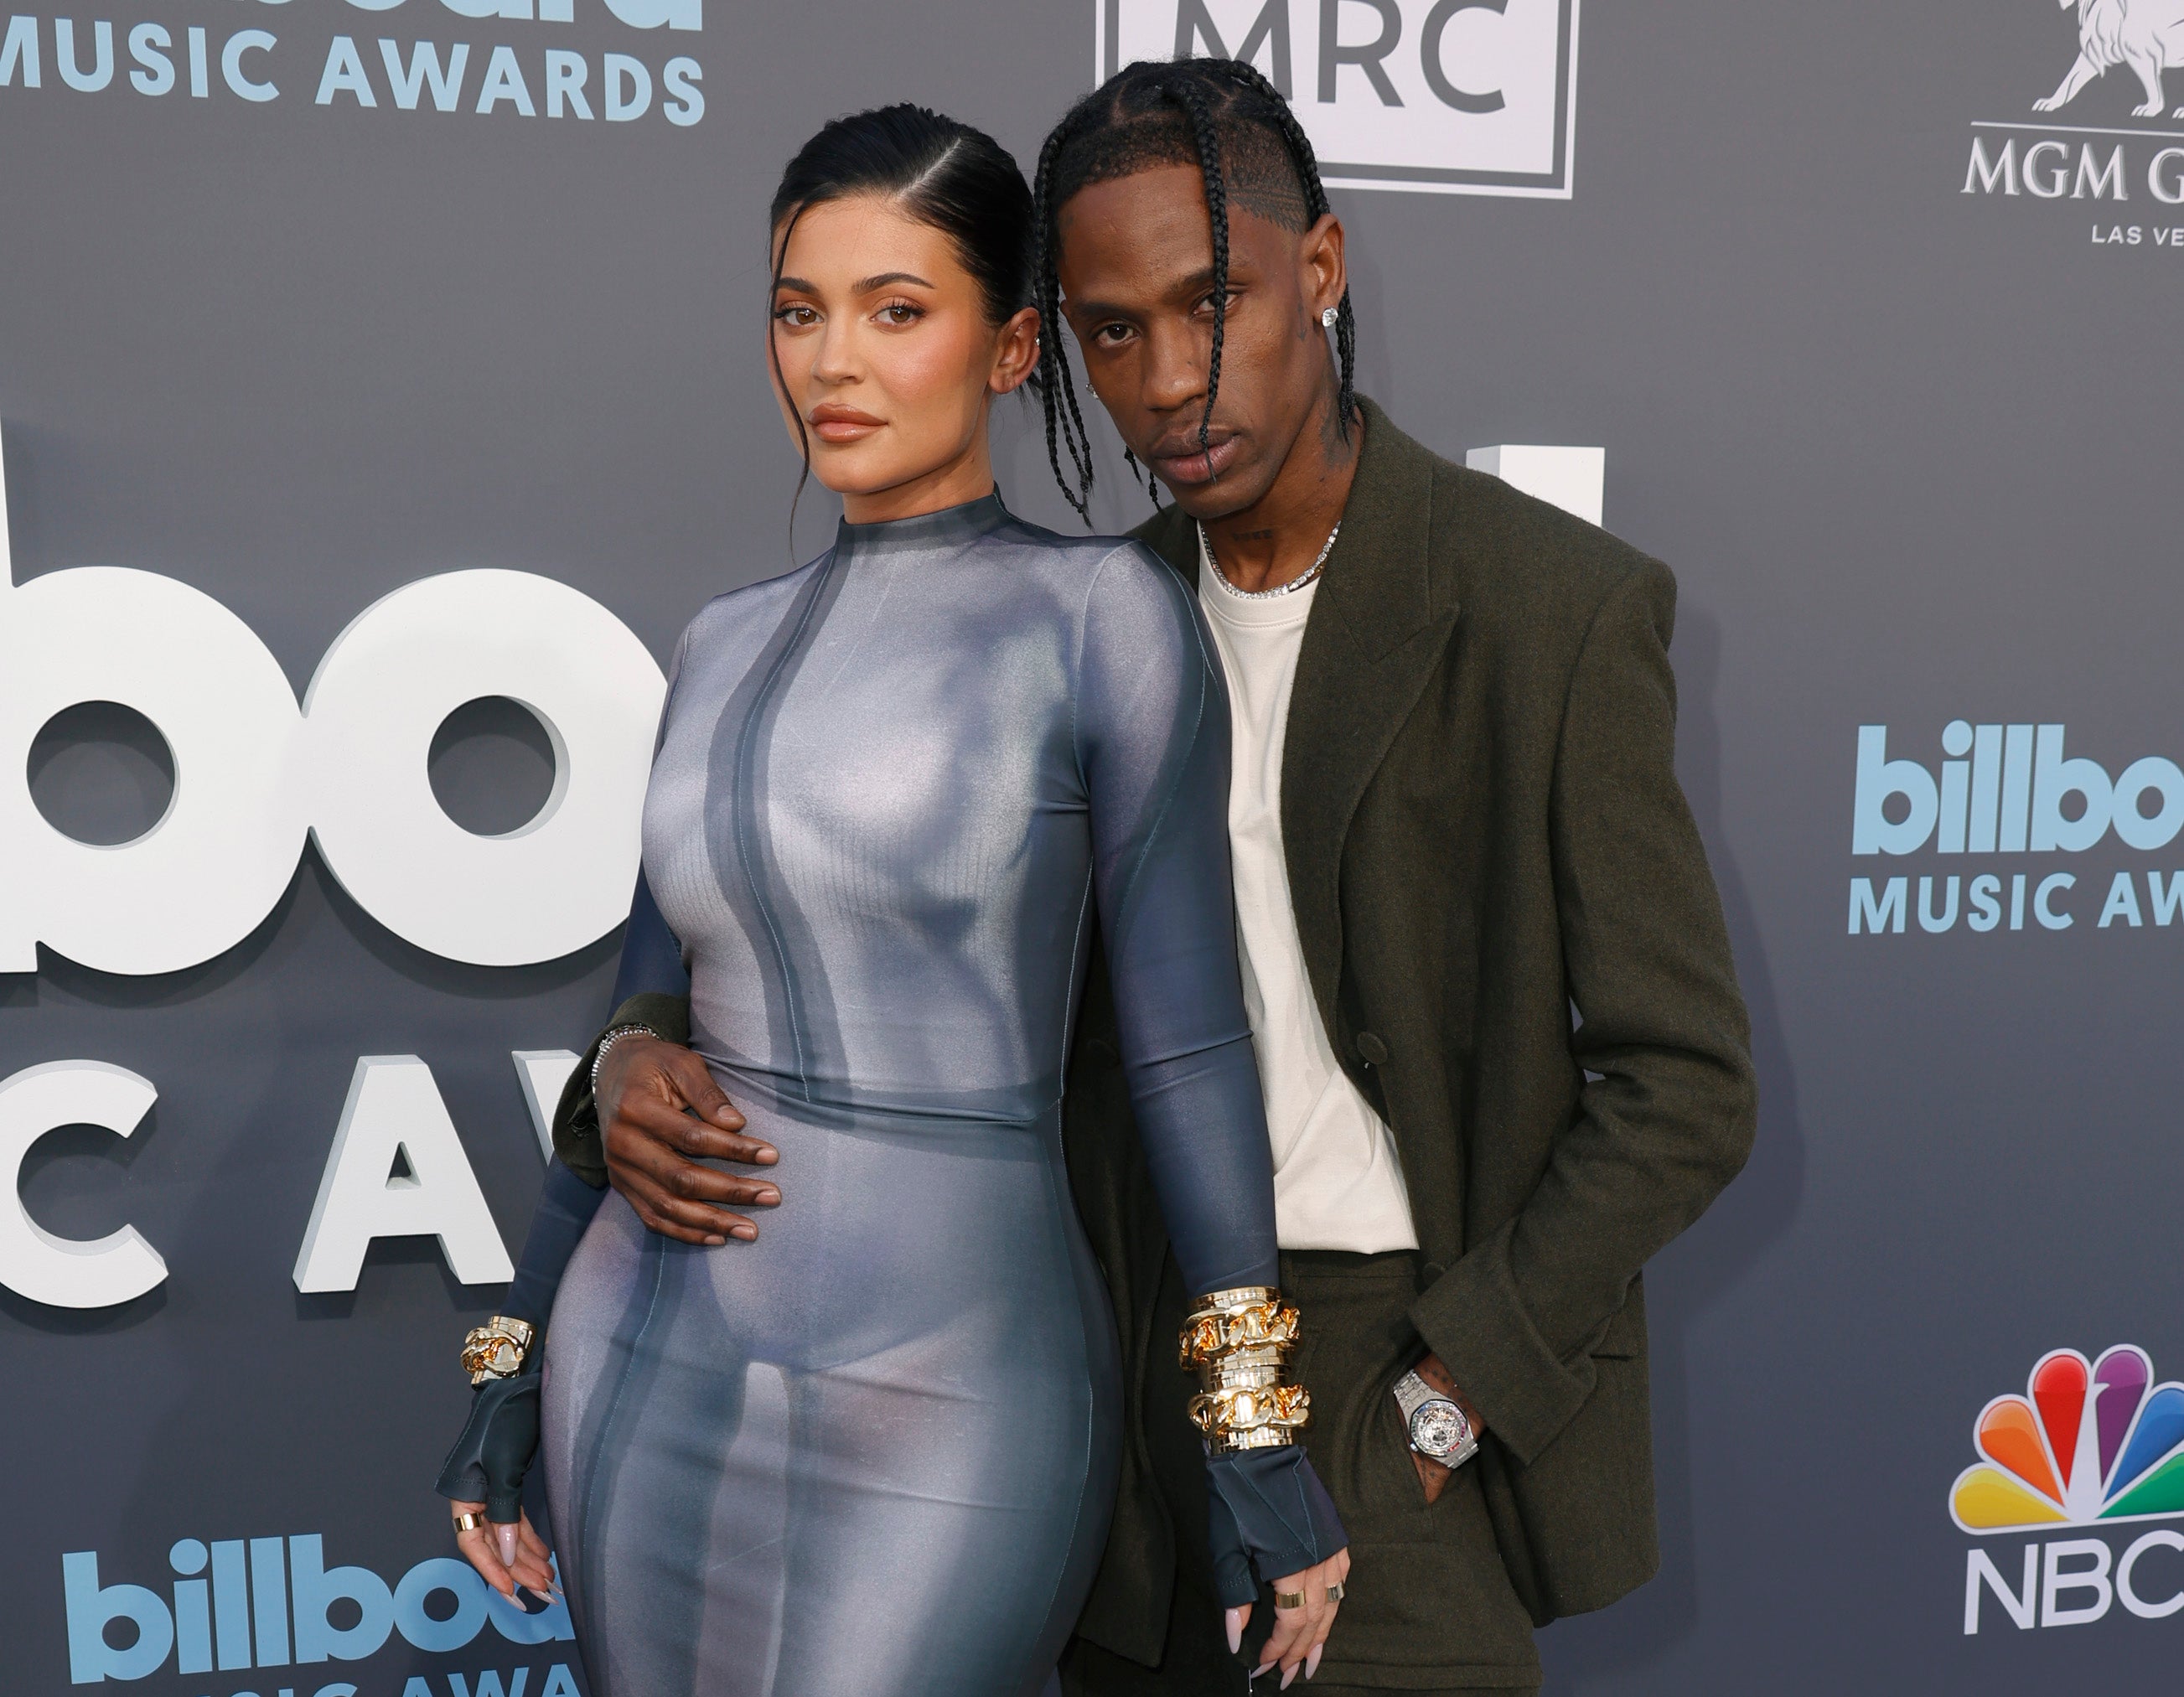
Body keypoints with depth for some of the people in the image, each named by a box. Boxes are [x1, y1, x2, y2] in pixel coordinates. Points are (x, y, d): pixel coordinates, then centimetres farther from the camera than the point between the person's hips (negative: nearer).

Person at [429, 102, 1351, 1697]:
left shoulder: (1099, 611, -9)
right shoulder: (729, 641, 6)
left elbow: (1187, 1038, -8)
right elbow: (649, 1021, 11)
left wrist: (1258, 1430, -6)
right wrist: (516, 1357, 14)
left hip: (948, 1400, -5)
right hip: (650, 1369, 6)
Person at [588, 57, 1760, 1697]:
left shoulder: (1563, 608, -13)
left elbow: (1681, 1089, -11)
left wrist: (1439, 1408, -13)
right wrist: (656, 1059, -11)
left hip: (1417, 1351, -4)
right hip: (1150, 1352, 4)